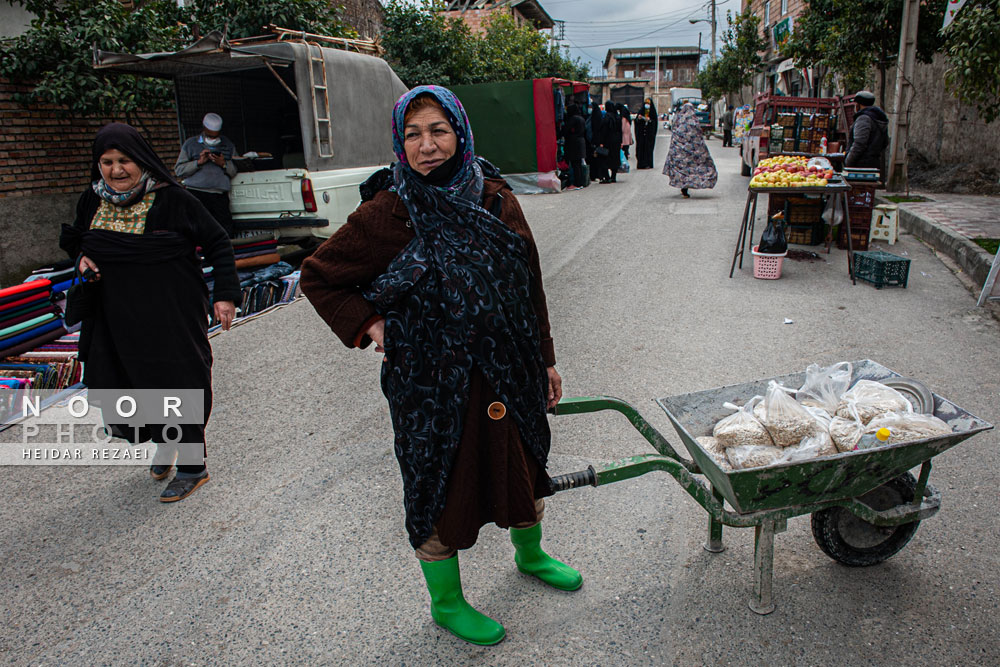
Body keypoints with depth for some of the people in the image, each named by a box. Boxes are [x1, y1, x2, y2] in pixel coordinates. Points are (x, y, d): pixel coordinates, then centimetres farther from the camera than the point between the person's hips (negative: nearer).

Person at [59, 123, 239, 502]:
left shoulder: (172, 200, -11)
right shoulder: (93, 201, 5)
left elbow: (218, 244, -6)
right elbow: (74, 239, 24)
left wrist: (225, 295, -13)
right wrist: (82, 257, 1)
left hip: (172, 317, -5)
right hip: (116, 317, 6)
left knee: (176, 385, -1)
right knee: (116, 385, 10)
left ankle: (191, 467, 15)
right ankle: (164, 444, 37)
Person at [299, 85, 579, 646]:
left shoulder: (497, 200, -1)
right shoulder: (389, 214, -13)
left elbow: (530, 286, 7)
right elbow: (319, 277, -2)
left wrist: (545, 360, 10)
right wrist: (369, 326, -13)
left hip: (508, 373, 5)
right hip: (432, 383, -5)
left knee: (523, 461, 22)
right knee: (442, 481, 11)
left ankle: (530, 554, 53)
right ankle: (446, 603, 37)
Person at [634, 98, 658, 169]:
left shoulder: (653, 112, 3)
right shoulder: (641, 111, 9)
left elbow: (655, 123, -2)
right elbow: (636, 122, 6)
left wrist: (649, 120, -19)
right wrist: (638, 118, -15)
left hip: (649, 133, -2)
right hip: (641, 133, 2)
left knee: (648, 148, -6)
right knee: (640, 147, -2)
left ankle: (648, 164, -5)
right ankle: (640, 164, 0)